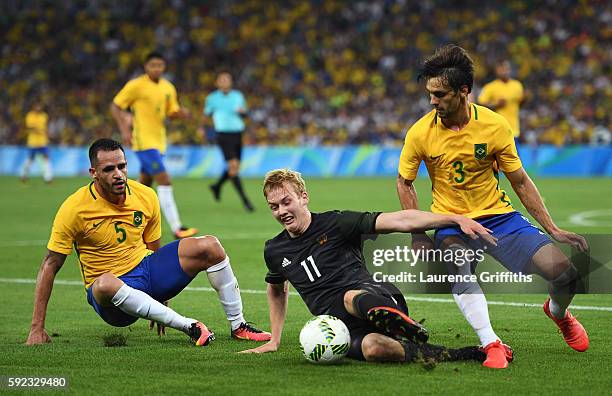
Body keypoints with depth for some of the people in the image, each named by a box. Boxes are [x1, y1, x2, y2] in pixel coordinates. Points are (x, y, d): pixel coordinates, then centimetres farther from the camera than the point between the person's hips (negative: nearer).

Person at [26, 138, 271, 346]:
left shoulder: (146, 197, -2)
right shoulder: (74, 209, -15)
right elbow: (50, 266, -11)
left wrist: (160, 302, 14)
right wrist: (37, 328, -15)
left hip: (147, 268, 4)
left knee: (209, 247, -13)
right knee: (105, 284, -42)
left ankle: (238, 325, -1)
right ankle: (189, 326, -36)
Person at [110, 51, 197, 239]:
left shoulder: (168, 88, 9)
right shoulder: (136, 85, -9)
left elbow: (172, 113, 17)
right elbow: (115, 106, -5)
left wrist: (181, 112, -6)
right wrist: (124, 129, -16)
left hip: (158, 142, 7)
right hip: (144, 141, -7)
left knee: (145, 185, 15)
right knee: (165, 181, -16)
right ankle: (176, 228, -18)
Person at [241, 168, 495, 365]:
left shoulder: (335, 223, 2)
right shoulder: (274, 251, 16)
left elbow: (400, 221, -6)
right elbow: (277, 290, 38)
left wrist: (457, 219, -14)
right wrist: (274, 341, 33)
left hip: (376, 295, -2)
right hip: (347, 330, 2)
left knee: (352, 298, -39)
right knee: (372, 348, -34)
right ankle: (457, 356, -28)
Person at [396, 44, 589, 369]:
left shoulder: (494, 125, -11)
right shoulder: (420, 133, -12)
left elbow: (520, 182, 0)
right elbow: (404, 183, 4)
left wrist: (552, 229, -1)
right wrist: (417, 234, -7)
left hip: (498, 215, 1)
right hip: (451, 222, -1)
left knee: (564, 272, -13)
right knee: (457, 266, -37)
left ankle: (558, 312, 23)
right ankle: (492, 345, -35)